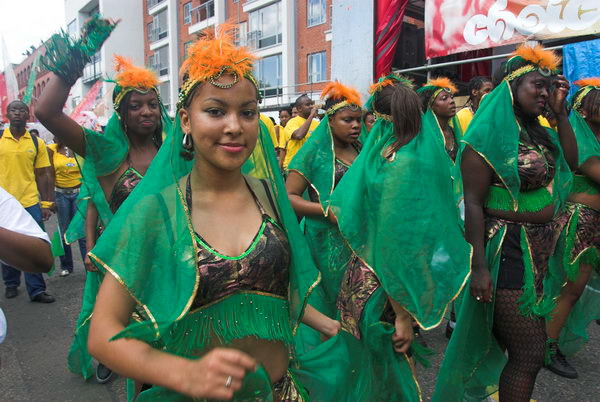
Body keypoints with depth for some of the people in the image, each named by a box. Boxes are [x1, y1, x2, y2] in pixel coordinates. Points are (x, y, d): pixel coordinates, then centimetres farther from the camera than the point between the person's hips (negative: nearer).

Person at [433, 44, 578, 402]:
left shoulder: (539, 133, 10)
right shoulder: (490, 134, -14)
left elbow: (571, 163, 2)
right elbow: (473, 203, -19)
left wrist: (561, 111, 1)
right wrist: (479, 266, -23)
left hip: (541, 251, 9)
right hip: (508, 250, -8)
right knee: (530, 353, -1)